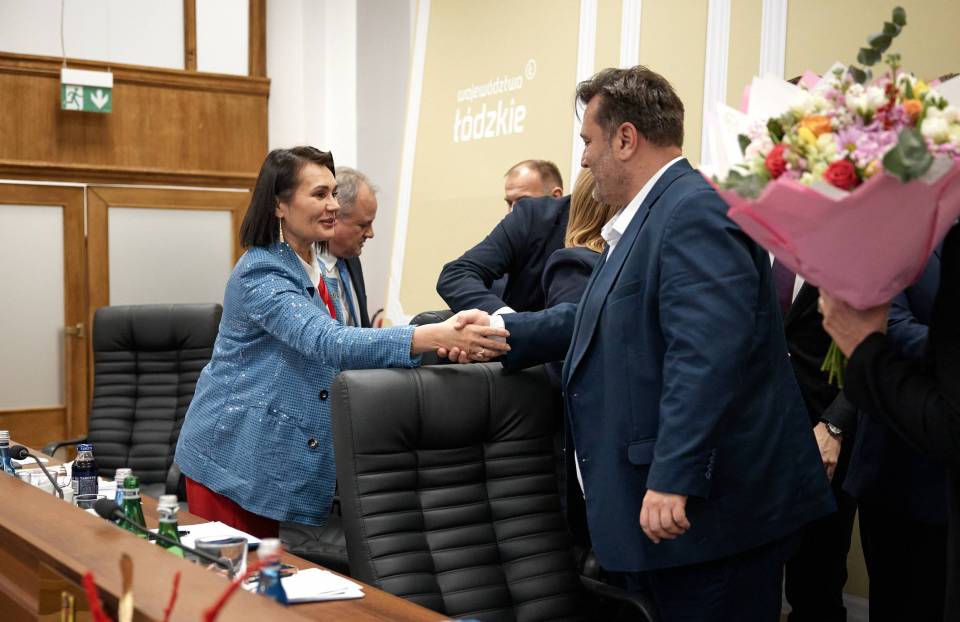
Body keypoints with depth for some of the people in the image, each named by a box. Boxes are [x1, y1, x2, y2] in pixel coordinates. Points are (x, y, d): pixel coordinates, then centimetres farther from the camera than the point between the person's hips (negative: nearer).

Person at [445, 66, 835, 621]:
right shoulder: (651, 216, 15)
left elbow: (707, 351, -28)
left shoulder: (696, 210, -18)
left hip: (709, 506, -10)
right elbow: (605, 319, 24)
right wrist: (501, 333, 24)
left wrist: (674, 478, -30)